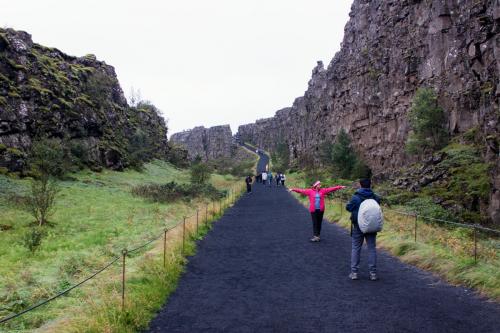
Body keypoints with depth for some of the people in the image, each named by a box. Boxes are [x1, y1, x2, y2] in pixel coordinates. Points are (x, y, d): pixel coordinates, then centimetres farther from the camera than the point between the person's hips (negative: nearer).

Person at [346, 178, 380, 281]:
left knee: (355, 248, 8)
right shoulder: (375, 197, -6)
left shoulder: (355, 197, -13)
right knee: (372, 249, 10)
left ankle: (354, 272, 8)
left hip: (358, 226, -2)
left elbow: (348, 207, -3)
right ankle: (373, 273, 11)